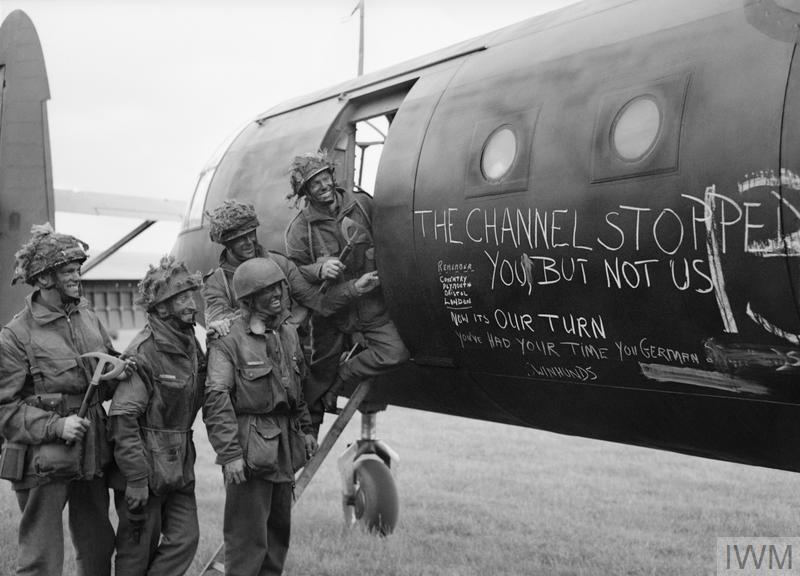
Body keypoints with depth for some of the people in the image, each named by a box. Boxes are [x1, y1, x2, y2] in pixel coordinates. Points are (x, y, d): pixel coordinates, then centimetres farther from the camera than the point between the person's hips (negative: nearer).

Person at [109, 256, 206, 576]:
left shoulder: (192, 344, 7)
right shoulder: (144, 353, -18)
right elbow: (123, 418, -22)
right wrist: (136, 478, -23)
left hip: (180, 467, 8)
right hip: (147, 465, -7)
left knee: (185, 539, 7)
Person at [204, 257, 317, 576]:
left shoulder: (287, 332, 10)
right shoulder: (228, 340, -14)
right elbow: (216, 399, -19)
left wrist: (306, 428, 18)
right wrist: (229, 453, -23)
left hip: (284, 444, 8)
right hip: (249, 445, -8)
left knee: (279, 528, 17)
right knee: (247, 533, -3)